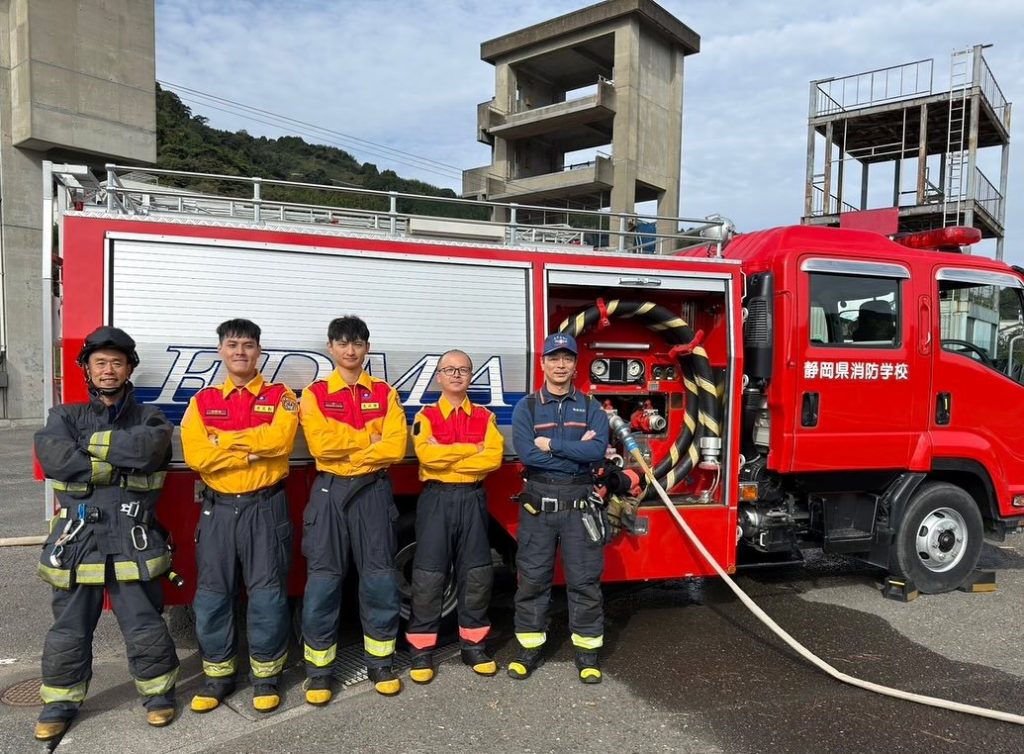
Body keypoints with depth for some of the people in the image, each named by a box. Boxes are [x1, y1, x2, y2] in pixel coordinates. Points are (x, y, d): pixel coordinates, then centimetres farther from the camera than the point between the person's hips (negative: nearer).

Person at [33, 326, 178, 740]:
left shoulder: (149, 417, 6)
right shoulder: (65, 416, 9)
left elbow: (148, 448, -18)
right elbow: (53, 458, -12)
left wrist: (90, 444, -8)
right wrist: (120, 464, -11)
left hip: (133, 540, -1)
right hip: (77, 539, 1)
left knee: (145, 625, 5)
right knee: (69, 628, 12)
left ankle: (158, 690, 25)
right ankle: (61, 700, 31)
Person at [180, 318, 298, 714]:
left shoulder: (280, 396, 3)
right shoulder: (203, 400, 8)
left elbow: (280, 439, -17)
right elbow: (196, 455, -7)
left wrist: (224, 440, -11)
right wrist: (253, 450, -13)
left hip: (265, 507, -2)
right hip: (218, 508, 3)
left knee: (267, 592, 3)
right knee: (212, 594, 8)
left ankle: (266, 675, 18)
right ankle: (218, 674, 25)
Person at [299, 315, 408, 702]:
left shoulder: (385, 393, 6)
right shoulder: (314, 393, 3)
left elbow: (395, 447, -8)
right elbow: (321, 443, -13)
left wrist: (346, 449, -11)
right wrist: (371, 438, -9)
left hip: (373, 492, 1)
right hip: (329, 493, -1)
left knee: (380, 579, 5)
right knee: (323, 581, 2)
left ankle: (380, 661, 21)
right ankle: (319, 669, 16)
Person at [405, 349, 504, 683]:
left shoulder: (485, 416, 8)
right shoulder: (426, 416, 3)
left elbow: (493, 457, -8)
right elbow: (426, 454, -16)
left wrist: (447, 459, -12)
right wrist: (472, 449, -12)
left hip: (473, 499, 2)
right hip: (437, 499, -2)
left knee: (476, 574, 7)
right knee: (429, 575, -1)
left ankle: (474, 644, 21)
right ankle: (422, 649, 10)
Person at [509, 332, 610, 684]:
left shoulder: (591, 408, 4)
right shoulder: (526, 407, 2)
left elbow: (598, 450, -13)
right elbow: (526, 452, -15)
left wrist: (552, 445, -14)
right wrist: (577, 451, -12)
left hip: (579, 504, 0)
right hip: (538, 503, 0)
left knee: (584, 578, 6)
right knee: (532, 577, 8)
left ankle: (587, 648, 19)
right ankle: (530, 646, 22)